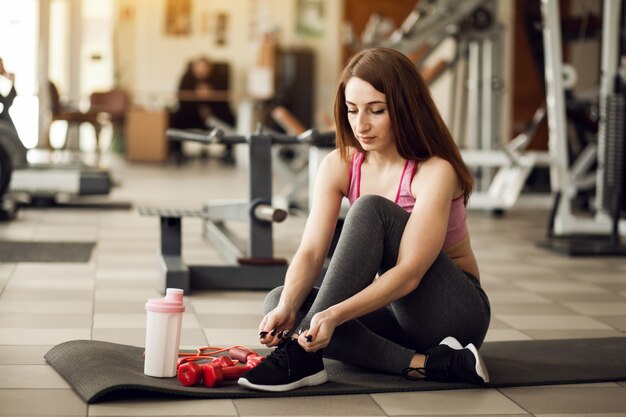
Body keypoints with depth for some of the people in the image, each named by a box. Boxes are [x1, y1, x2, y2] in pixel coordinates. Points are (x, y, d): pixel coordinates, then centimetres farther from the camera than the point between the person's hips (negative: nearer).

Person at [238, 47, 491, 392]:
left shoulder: (435, 171, -20)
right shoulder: (339, 165, -4)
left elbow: (408, 273, -29)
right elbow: (310, 251, -14)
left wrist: (334, 315, -43)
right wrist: (286, 308, -34)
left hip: (455, 314, -6)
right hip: (392, 308, 6)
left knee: (370, 209, -29)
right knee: (279, 300, -18)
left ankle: (303, 354, -34)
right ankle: (420, 364, -27)